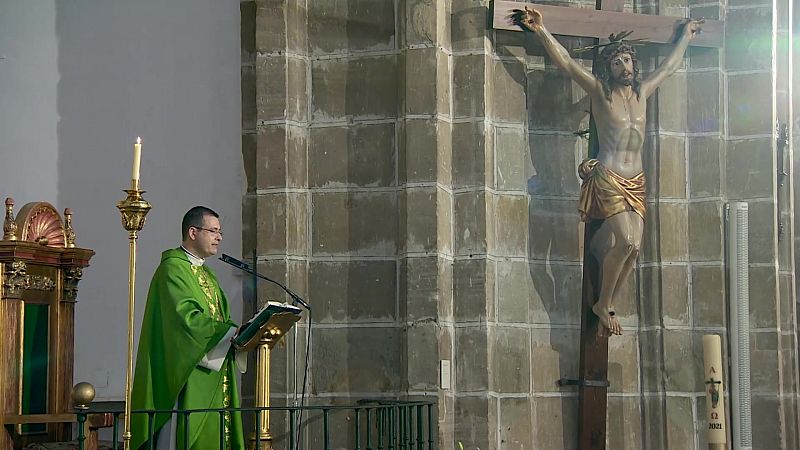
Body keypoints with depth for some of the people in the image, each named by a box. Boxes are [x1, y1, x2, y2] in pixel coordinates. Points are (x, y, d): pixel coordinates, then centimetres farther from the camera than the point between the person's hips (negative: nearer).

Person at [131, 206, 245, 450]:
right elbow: (187, 317, -20)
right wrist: (233, 331, -21)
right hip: (188, 375, -9)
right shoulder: (173, 268, -8)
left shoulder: (206, 273, 21)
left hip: (213, 377, 9)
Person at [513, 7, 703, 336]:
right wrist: (541, 31, -17)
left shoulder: (642, 91, 13)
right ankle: (603, 304, -2)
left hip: (635, 183, 6)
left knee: (631, 247, -4)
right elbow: (565, 62, -8)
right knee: (627, 241, -19)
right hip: (607, 179, -6)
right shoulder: (600, 91, -1)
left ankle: (607, 306, 9)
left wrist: (686, 36, 40)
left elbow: (670, 65, 30)